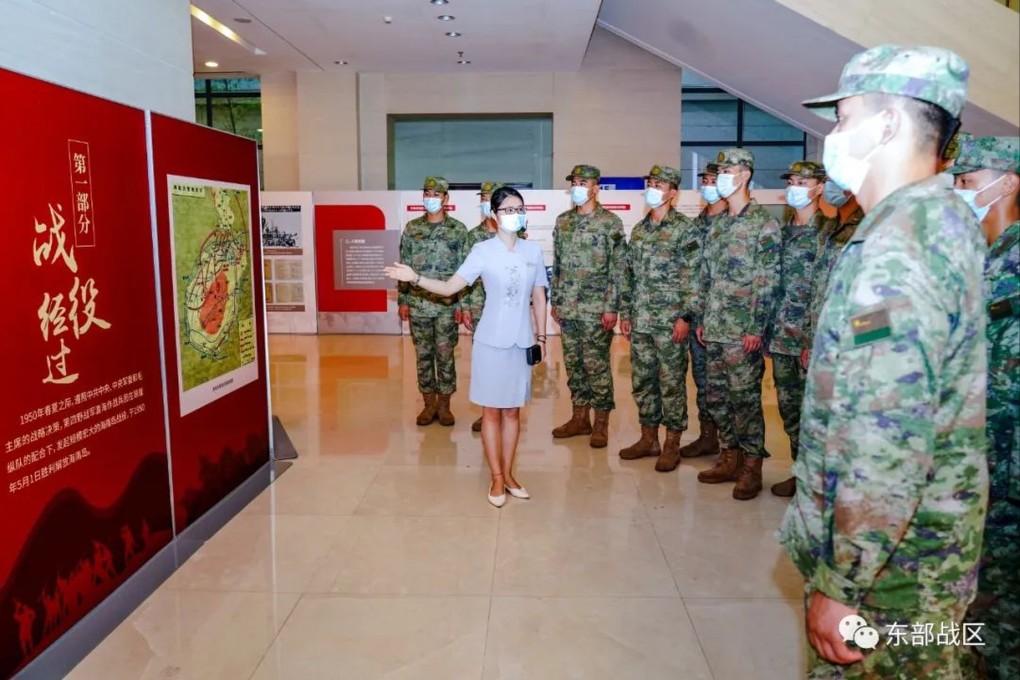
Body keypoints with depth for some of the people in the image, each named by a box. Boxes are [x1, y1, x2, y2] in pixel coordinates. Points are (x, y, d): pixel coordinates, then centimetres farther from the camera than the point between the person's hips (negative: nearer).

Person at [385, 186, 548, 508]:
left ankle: (508, 474, 24)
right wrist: (416, 278, -23)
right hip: (491, 341, -3)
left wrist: (541, 334, 9)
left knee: (512, 410, 12)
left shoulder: (533, 251, 4)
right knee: (491, 411, 5)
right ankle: (496, 478, 17)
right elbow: (449, 287, -10)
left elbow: (539, 297, 10)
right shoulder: (483, 251, -6)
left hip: (522, 341, 3)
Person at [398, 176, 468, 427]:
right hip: (418, 304, 2)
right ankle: (429, 404, 20)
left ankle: (444, 405, 16)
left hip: (447, 305, -2)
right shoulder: (412, 228, 5)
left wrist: (461, 304, -6)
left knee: (445, 355, 4)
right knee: (423, 355, 8)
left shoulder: (458, 230, 0)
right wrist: (403, 300, 2)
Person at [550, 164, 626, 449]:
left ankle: (601, 423, 11)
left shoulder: (610, 223, -6)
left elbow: (617, 270, -9)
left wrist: (611, 308, -14)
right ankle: (580, 418, 24)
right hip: (567, 308, 6)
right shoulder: (562, 221, 11)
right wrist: (555, 301, 12)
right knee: (573, 364, 11)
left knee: (596, 366, 0)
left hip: (595, 309, -6)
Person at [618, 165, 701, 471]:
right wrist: (625, 313, 12)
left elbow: (693, 276, -11)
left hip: (670, 322, -6)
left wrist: (685, 316, -16)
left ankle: (672, 445, 13)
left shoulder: (685, 229, -7)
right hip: (640, 320, 7)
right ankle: (648, 439, 25)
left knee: (672, 383, 2)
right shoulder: (638, 229, 13)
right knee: (642, 381, 12)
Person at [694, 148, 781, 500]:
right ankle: (730, 458, 25)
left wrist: (756, 328, -16)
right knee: (717, 398, 12)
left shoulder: (764, 223, -8)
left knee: (745, 399, 0)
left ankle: (751, 467, 12)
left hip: (742, 332, -7)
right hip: (714, 330, 7)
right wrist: (702, 319, 14)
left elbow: (768, 281, -12)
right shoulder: (717, 225, 15)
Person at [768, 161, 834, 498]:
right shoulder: (783, 231, 13)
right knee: (788, 406, 12)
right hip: (782, 335, 7)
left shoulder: (828, 232, -7)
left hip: (811, 336, -6)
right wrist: (766, 328, 11)